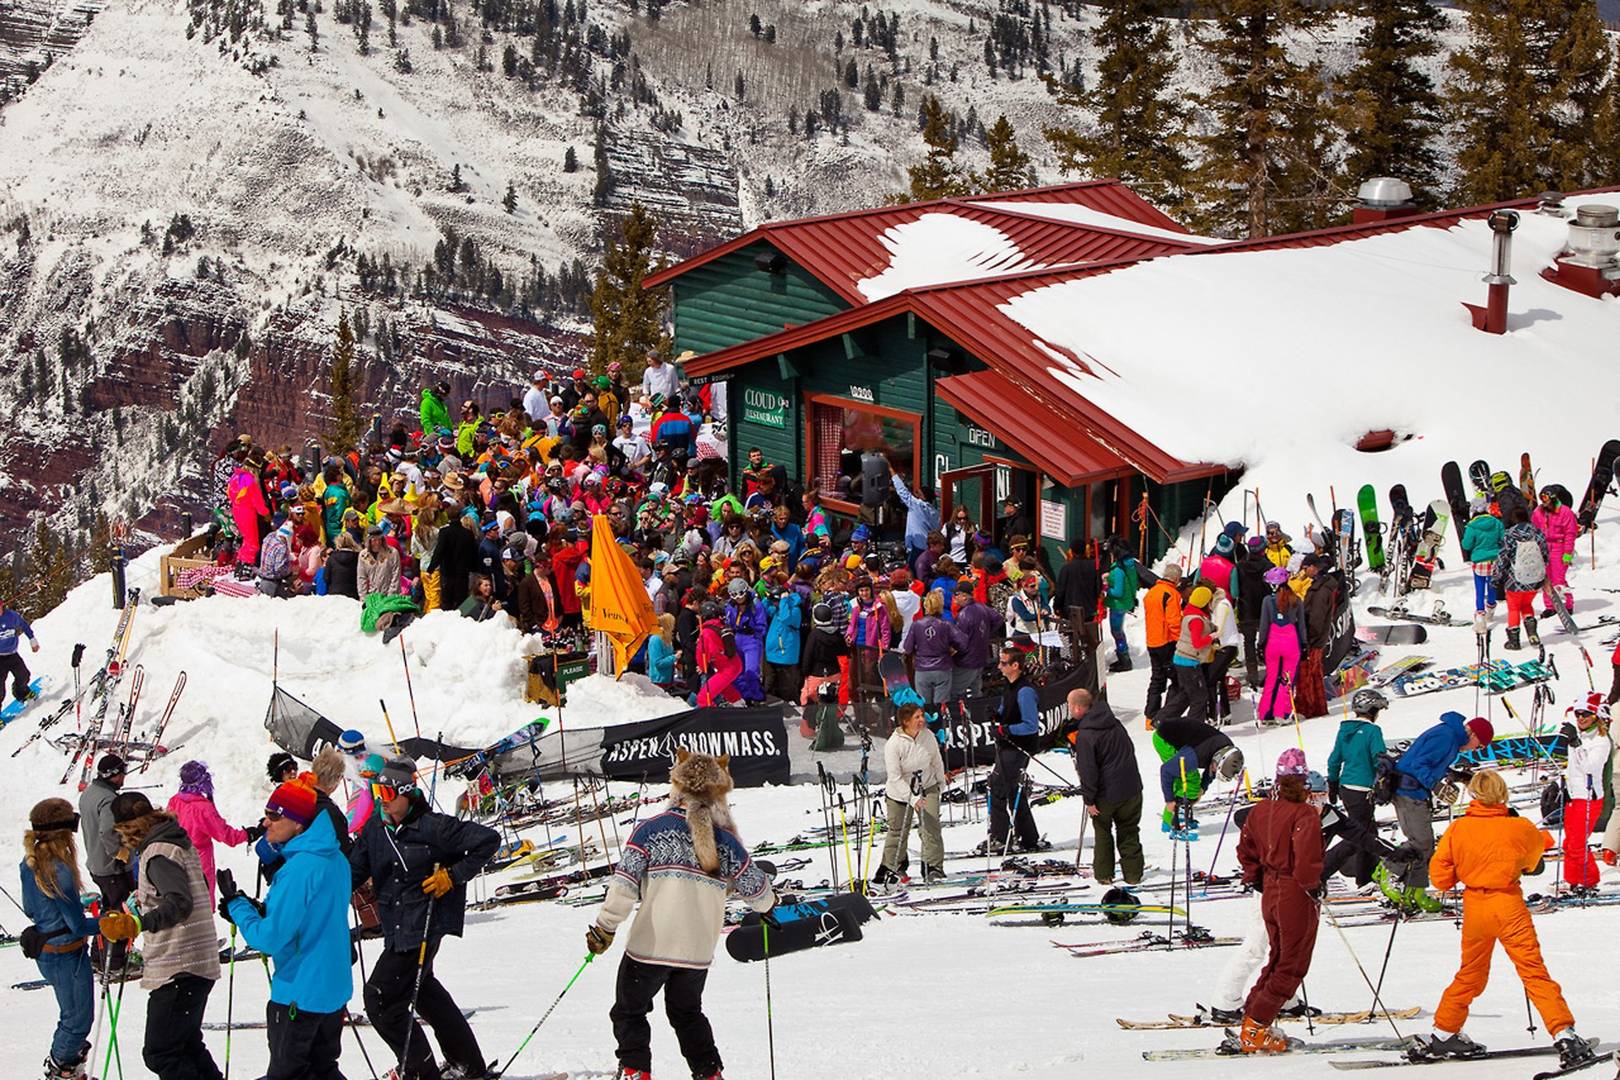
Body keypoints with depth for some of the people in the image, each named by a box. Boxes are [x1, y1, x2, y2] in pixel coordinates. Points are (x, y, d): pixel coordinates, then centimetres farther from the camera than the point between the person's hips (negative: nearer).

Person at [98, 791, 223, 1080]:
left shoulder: (158, 853, -15)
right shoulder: (178, 844, 16)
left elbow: (180, 903, -27)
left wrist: (137, 923, -36)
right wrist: (142, 900, 32)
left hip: (176, 970, -11)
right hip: (198, 966, 11)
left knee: (159, 1054, -9)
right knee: (188, 1045, 20)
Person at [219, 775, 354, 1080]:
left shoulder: (299, 868, -24)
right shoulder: (335, 859, 5)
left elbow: (269, 938, -23)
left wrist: (236, 904, -9)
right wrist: (259, 910, 5)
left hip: (298, 994, -9)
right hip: (334, 989, 9)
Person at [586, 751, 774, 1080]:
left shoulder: (651, 830, -8)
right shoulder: (727, 842, 0)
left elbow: (624, 884, -14)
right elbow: (757, 890, 9)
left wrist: (604, 928, -7)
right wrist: (768, 902, 32)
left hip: (651, 945, -3)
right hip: (698, 951, 3)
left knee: (629, 1010, 14)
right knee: (687, 1013, 26)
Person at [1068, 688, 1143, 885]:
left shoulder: (1085, 736, -19)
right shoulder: (1115, 723, 5)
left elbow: (1087, 771, -21)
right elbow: (1129, 750, 17)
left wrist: (1089, 799, -13)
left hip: (1106, 795, -5)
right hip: (1132, 791, 5)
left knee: (1102, 832, 15)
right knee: (1129, 832, 15)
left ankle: (1104, 874, 18)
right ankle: (1133, 874, 16)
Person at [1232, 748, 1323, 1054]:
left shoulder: (1261, 809, 5)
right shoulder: (1305, 815, -19)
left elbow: (1245, 848, 13)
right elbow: (1306, 858, -29)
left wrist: (1254, 878, 21)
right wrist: (1313, 886, -14)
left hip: (1270, 893, 7)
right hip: (1296, 897, -7)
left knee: (1278, 959, 22)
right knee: (1291, 967, 3)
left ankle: (1252, 1017, 20)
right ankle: (1254, 1030, -1)